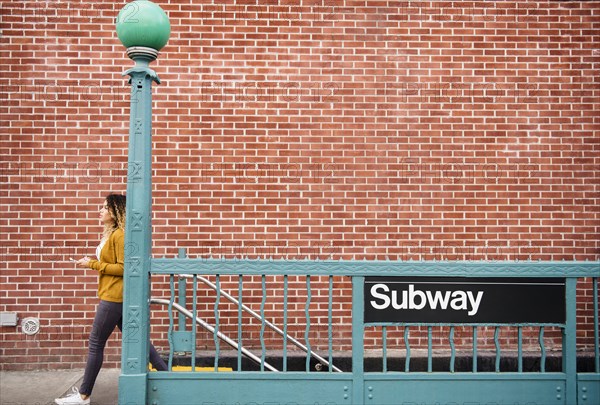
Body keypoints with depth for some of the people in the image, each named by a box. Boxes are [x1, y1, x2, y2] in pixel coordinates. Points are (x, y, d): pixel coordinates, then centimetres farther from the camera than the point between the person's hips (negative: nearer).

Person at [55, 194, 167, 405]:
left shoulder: (119, 235, -16)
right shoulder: (110, 234, 14)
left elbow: (123, 268, -19)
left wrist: (93, 264, -16)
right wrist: (93, 263, 10)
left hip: (113, 296, -10)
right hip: (113, 295, 10)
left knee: (95, 344, -1)